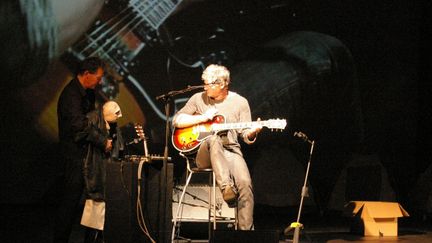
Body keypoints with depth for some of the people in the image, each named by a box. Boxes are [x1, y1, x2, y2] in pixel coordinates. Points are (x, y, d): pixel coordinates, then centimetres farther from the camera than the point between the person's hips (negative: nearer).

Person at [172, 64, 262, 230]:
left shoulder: (240, 102, 7)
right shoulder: (199, 99, 9)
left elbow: (246, 135, 4)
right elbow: (176, 120, 6)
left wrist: (253, 131, -20)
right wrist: (202, 118, -6)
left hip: (231, 151, 0)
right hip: (204, 154, 0)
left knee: (245, 182, -29)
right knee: (213, 138, -37)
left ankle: (246, 230, -23)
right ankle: (227, 188, -49)